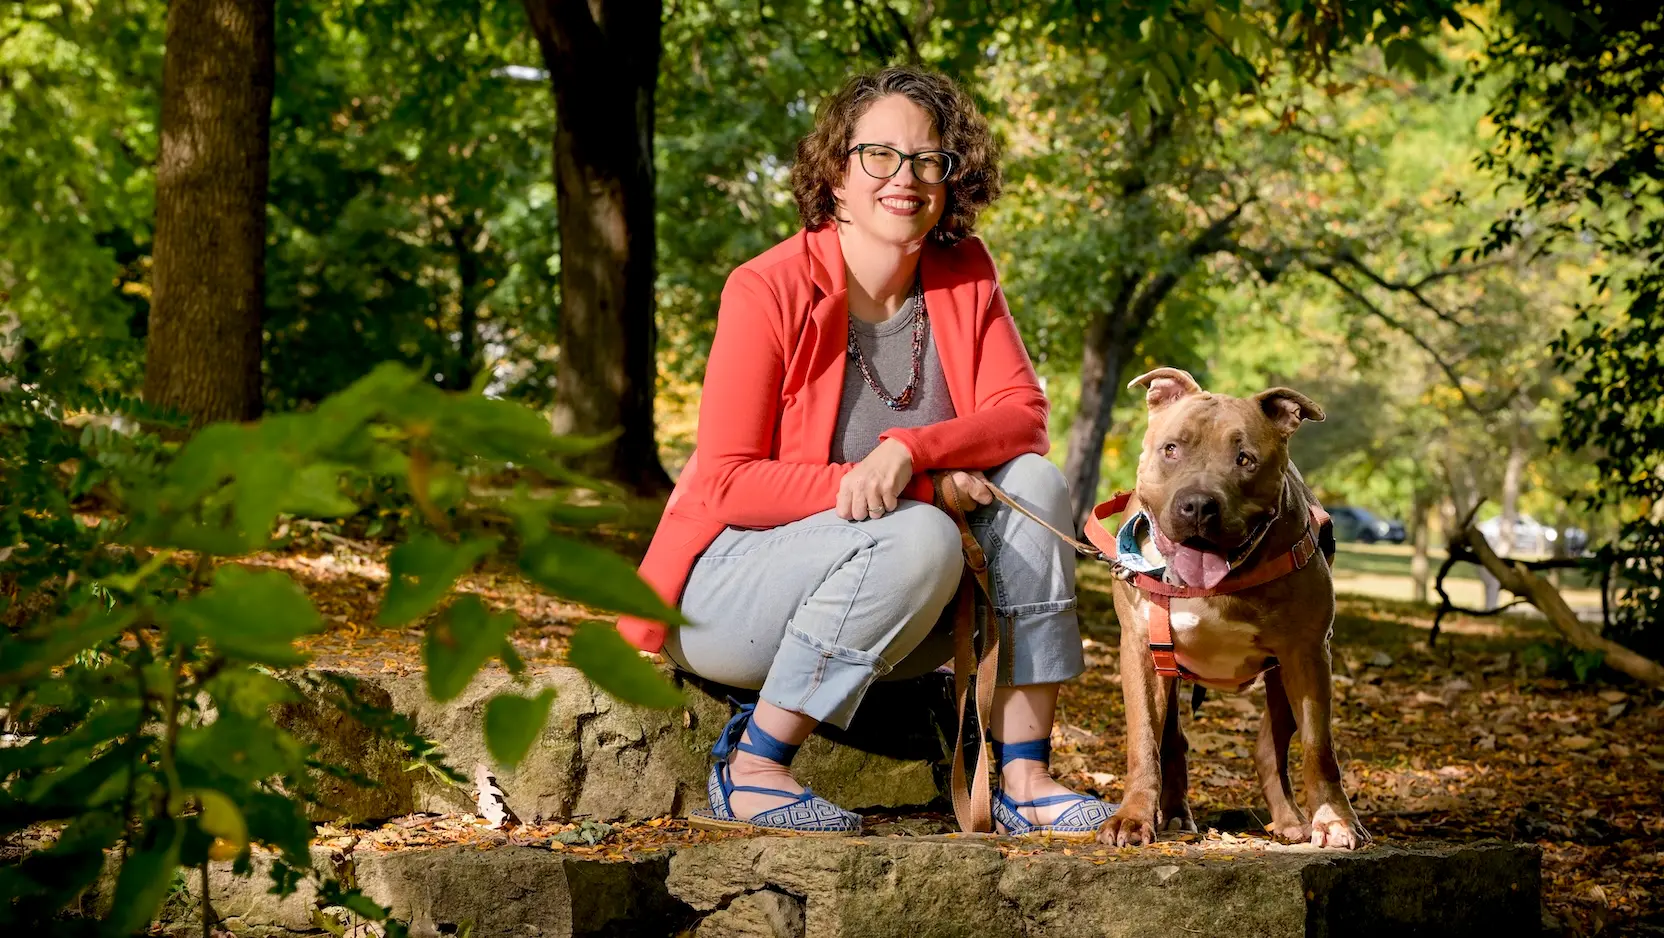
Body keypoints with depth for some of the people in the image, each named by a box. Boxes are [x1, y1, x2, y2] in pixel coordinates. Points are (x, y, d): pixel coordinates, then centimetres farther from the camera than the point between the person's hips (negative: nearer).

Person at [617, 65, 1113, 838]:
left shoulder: (964, 275, 1)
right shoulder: (768, 291, -15)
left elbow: (1023, 415, -7)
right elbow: (725, 484, -16)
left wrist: (913, 448, -26)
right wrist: (862, 484, -28)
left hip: (891, 615, 6)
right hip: (730, 586, -6)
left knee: (1034, 483, -15)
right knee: (918, 536, -32)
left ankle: (1024, 781, -18)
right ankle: (751, 769, -20)